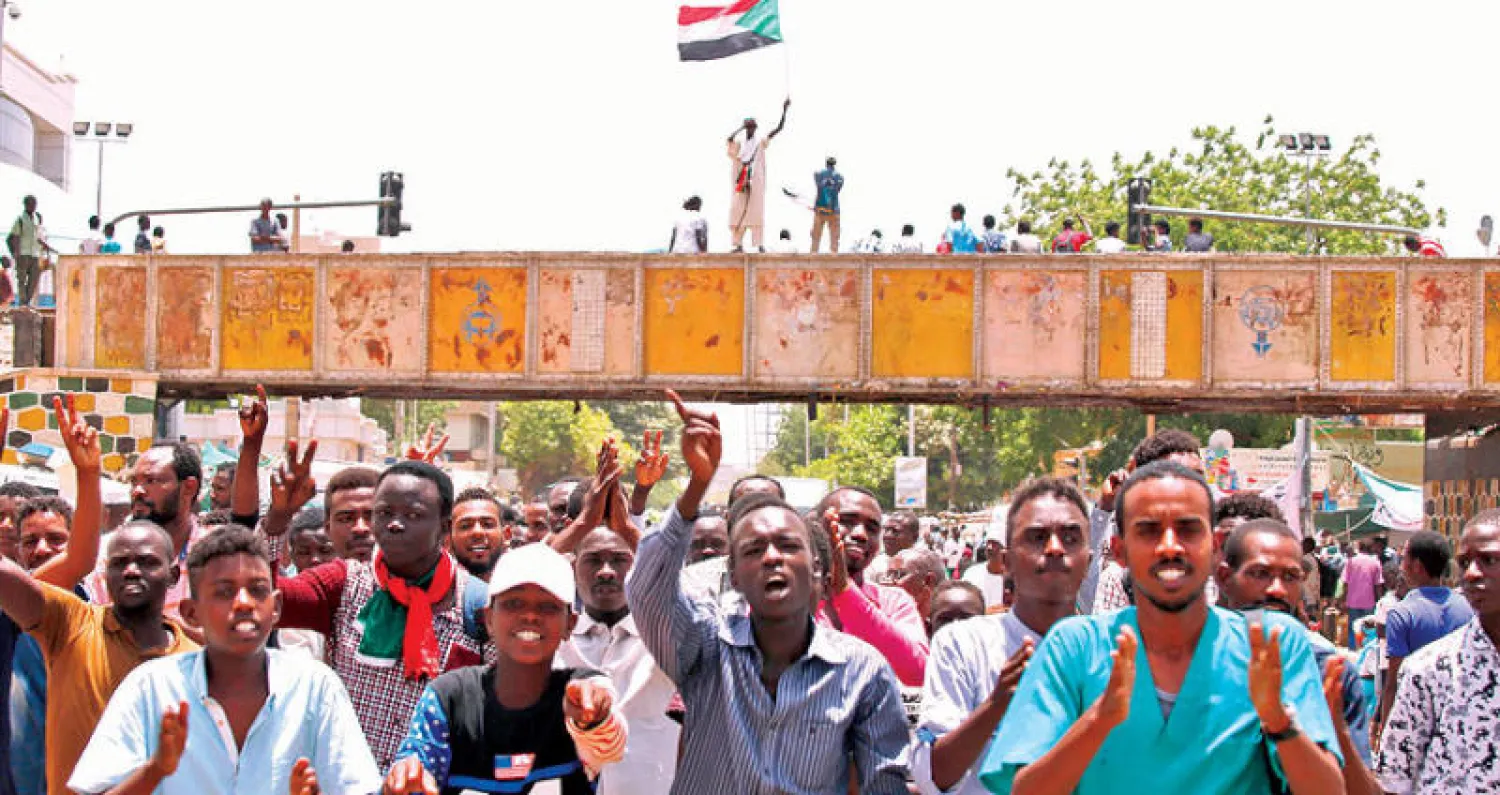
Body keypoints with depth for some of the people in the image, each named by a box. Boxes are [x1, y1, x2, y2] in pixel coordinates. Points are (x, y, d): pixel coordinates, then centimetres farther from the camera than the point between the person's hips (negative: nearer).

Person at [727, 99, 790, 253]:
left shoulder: (761, 143, 9)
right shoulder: (739, 144, 15)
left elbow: (779, 128, 4)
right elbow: (729, 139, -8)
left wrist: (784, 110, -3)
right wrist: (741, 127, -2)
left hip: (756, 181, -2)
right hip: (741, 180, 2)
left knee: (757, 211, -8)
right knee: (738, 211, -2)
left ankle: (760, 244, -13)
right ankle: (739, 244, 0)